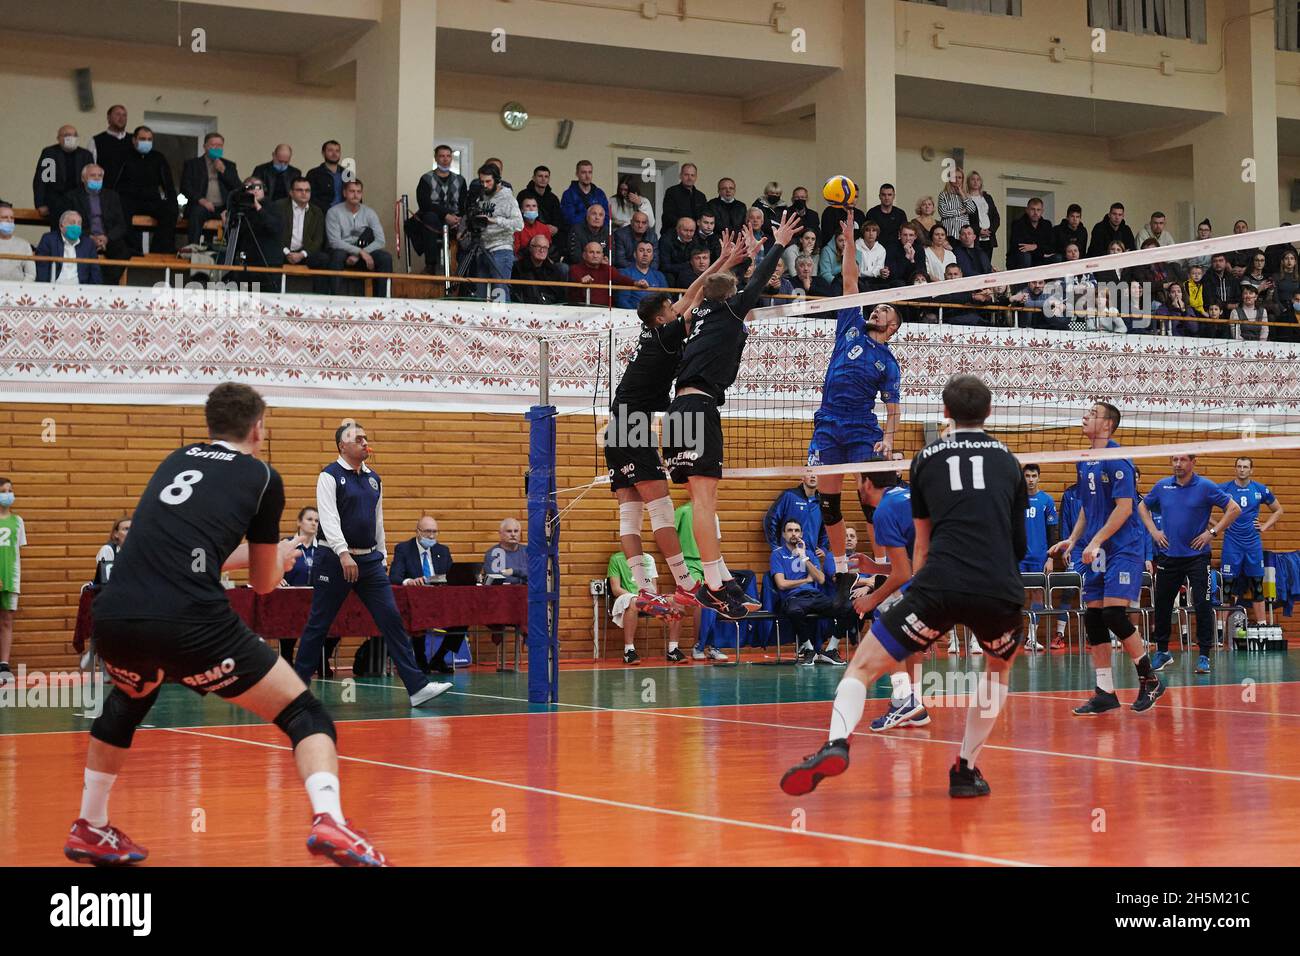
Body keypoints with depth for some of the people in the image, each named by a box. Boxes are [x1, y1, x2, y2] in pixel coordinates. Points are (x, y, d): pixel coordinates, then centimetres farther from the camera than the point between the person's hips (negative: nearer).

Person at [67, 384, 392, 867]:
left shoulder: (177, 460, 25)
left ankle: (90, 831, 41)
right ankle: (328, 820, -18)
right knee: (304, 714, 6)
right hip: (191, 624, -5)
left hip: (114, 617, 5)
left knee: (127, 702, 38)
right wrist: (280, 555, 45)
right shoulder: (262, 477, 12)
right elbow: (264, 582, 22)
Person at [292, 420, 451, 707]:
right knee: (318, 625, 1)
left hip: (369, 560, 6)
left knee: (392, 619, -4)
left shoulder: (373, 479, 14)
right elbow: (328, 518, -18)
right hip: (335, 560, -6)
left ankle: (417, 687, -8)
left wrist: (381, 554, 16)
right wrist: (343, 554, -29)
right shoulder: (330, 476, -7)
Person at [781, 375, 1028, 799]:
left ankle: (837, 742, -22)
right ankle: (966, 769, 24)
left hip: (938, 587, -2)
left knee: (863, 665, 6)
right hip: (1001, 590, 2)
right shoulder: (1008, 461, 21)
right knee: (999, 666, 32)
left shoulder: (927, 458, 18)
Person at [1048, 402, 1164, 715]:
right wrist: (1072, 539, 11)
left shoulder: (1117, 459, -11)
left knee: (1114, 614, -16)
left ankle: (1149, 680, 1)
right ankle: (1105, 693, 9)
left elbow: (1124, 507, -17)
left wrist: (1096, 541, -19)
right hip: (1096, 552, 8)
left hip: (1123, 549, -8)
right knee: (1093, 619, 3)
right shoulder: (1084, 463, 14)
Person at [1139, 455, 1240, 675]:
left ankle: (1204, 656, -2)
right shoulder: (1162, 486, 5)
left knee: (1203, 605, -8)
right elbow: (1143, 507, 21)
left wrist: (1213, 532, -10)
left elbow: (1234, 509, -5)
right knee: (1162, 605, 9)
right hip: (1167, 556, 4)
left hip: (1197, 556, -4)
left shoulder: (1205, 487, -6)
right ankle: (1162, 652, 23)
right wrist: (1153, 531, 8)